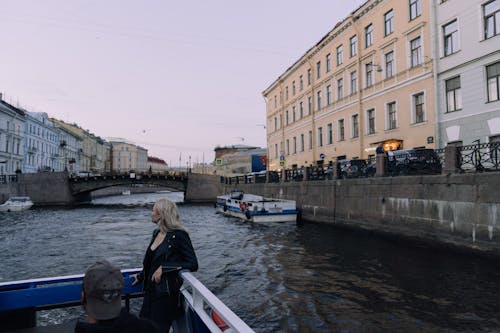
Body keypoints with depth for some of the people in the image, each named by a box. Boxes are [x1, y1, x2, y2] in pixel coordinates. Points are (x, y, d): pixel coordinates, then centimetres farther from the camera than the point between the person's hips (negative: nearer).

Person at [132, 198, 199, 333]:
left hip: (166, 294, -7)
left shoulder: (178, 235, -16)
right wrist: (141, 276, 28)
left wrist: (164, 268, -21)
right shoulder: (156, 233, 7)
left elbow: (193, 264, -18)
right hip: (151, 291, 7)